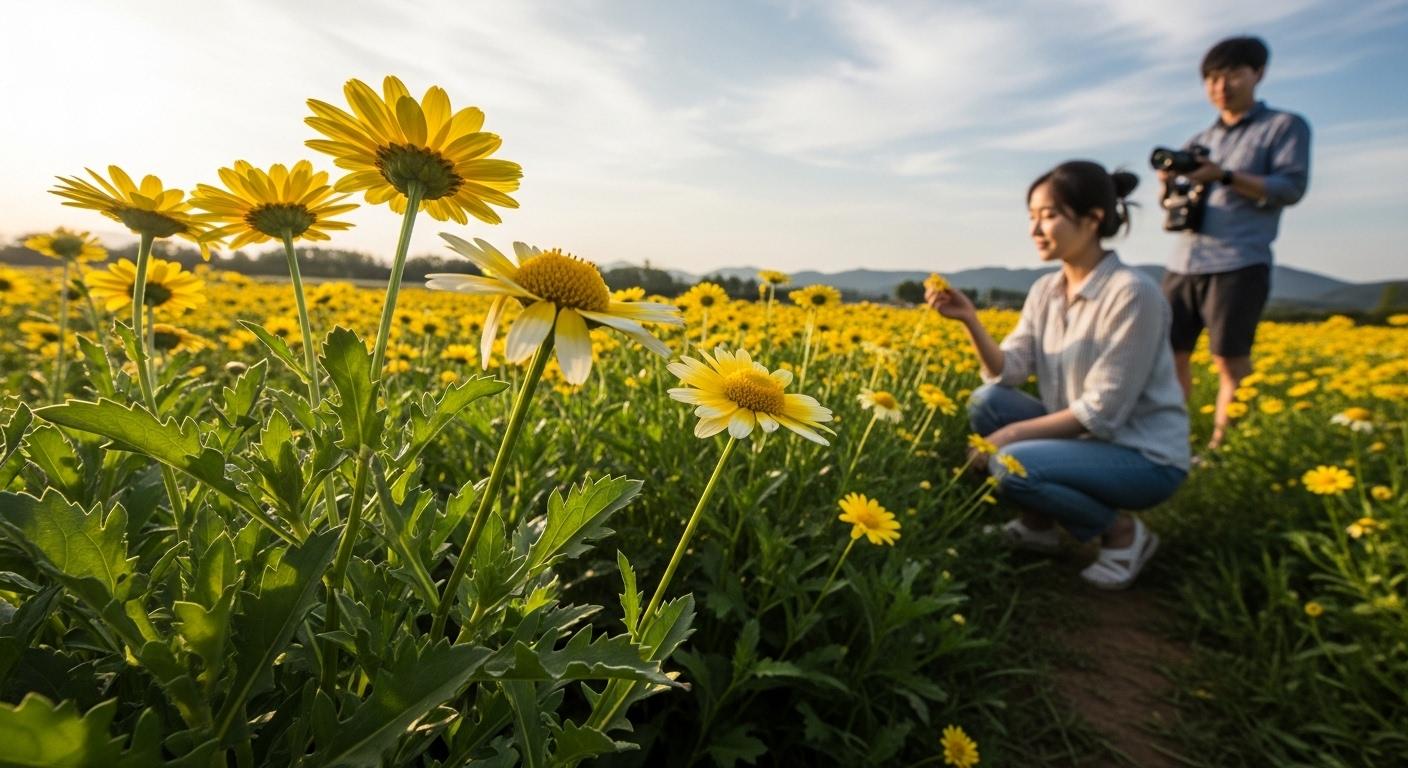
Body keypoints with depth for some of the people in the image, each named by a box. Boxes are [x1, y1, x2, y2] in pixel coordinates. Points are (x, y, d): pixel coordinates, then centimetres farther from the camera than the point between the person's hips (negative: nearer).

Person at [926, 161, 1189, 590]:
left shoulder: (1131, 294, -21)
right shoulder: (1046, 290, 2)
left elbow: (1102, 412, -23)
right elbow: (1006, 372, -6)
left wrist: (1012, 433, -21)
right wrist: (970, 320, -20)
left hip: (1146, 457, -7)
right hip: (1084, 438, 7)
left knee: (1012, 466, -28)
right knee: (985, 401, -13)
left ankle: (1123, 532, 0)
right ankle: (1038, 523, 4)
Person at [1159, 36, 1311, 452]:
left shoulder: (1286, 126, 8)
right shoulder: (1199, 141, 22)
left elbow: (1291, 188, -4)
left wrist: (1224, 176, -16)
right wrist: (1169, 186, -3)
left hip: (1239, 265, -5)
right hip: (1183, 263, 5)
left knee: (1230, 360, -6)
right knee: (1171, 354, 2)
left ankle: (1221, 447, 1)